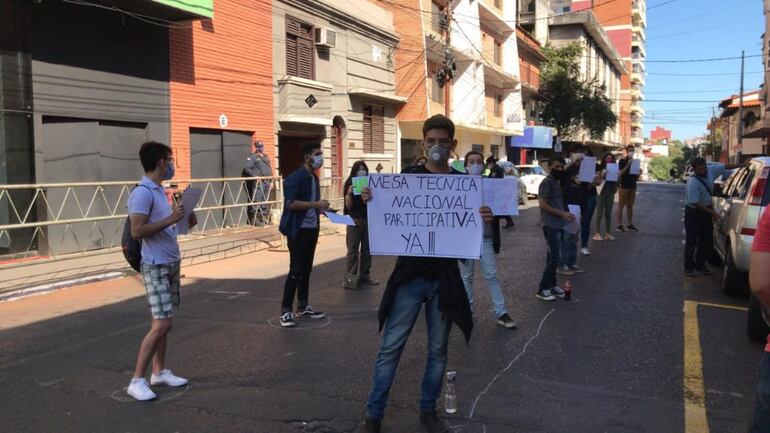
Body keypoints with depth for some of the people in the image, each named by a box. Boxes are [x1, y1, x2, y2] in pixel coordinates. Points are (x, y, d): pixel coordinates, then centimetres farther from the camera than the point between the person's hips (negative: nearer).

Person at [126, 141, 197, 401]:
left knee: (164, 322, 14)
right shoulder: (143, 192, -17)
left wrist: (183, 223, 7)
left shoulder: (159, 190, 13)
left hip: (171, 263, 9)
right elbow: (137, 231, -24)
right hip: (156, 266, -9)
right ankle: (137, 381, -2)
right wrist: (171, 219, -24)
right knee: (161, 324, -11)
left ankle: (159, 372, 24)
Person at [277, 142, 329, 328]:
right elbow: (290, 203, -23)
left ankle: (303, 306, 24)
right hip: (298, 230, -8)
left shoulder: (313, 177, 14)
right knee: (296, 270, -5)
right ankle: (285, 311, 2)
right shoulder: (295, 178, -14)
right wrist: (316, 204, -22)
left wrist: (322, 209, 8)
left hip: (312, 228, 8)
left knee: (306, 269, 14)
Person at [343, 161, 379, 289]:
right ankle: (350, 279, 0)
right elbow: (349, 206, -8)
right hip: (355, 220, -4)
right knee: (353, 250, -2)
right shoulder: (350, 184, -4)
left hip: (368, 219, 4)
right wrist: (349, 194, -25)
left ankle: (364, 276, 19)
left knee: (367, 249, 10)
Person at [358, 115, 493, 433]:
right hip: (409, 275, -1)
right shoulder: (407, 176, -1)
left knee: (438, 349, 12)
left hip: (445, 278, 2)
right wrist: (371, 201, -17)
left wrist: (484, 220, -18)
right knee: (391, 347, 1)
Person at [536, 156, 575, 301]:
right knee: (555, 257, -10)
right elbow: (543, 204, -20)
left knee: (553, 256, 13)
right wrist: (562, 214, -21)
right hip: (550, 225, -9)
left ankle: (551, 285, 21)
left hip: (557, 224, 9)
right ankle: (543, 289, -3)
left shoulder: (557, 182, 14)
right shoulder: (547, 182, -14)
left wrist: (564, 214, 9)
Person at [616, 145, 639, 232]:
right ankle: (619, 225, -5)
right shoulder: (622, 161, -1)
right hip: (623, 186, -6)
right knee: (621, 206, -5)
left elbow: (637, 177, 18)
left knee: (630, 206, 8)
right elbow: (621, 172, -15)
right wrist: (628, 164, -21)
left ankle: (630, 225, 12)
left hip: (632, 186, 6)